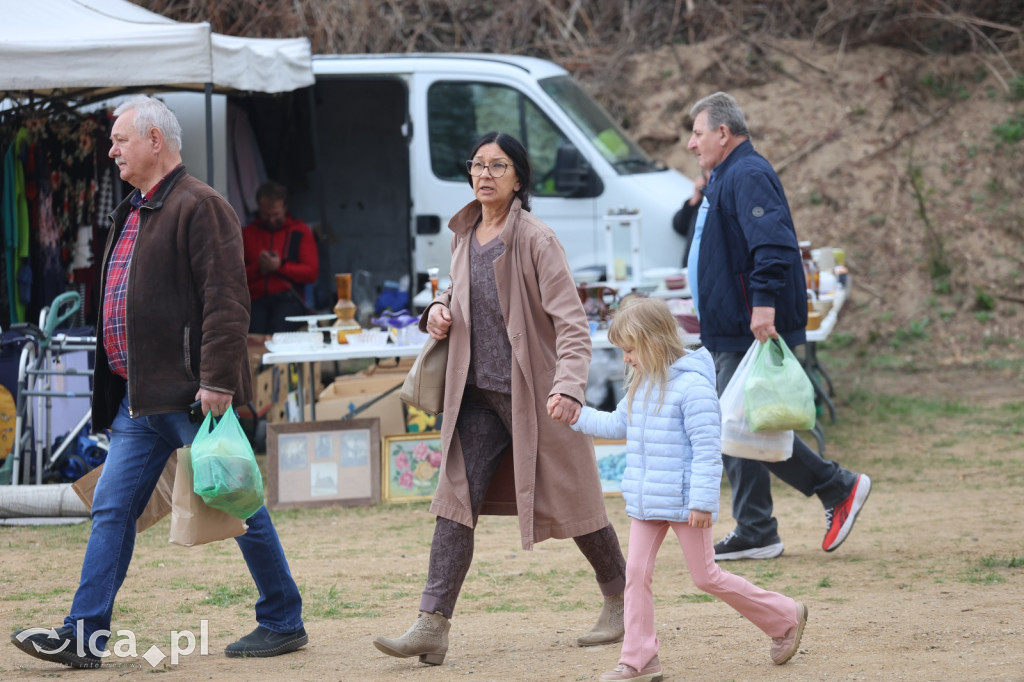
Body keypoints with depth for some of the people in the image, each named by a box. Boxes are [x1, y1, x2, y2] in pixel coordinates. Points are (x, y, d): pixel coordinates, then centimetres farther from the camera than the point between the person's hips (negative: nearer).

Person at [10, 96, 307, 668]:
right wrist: (117, 383, 19)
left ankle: (284, 622, 13)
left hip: (193, 395, -9)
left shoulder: (200, 207, -12)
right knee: (113, 509, 4)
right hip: (141, 396, 9)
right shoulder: (135, 213, 18)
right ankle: (85, 635, 3)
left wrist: (217, 381, -24)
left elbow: (226, 300, -18)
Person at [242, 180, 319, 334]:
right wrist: (258, 268, -5)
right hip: (256, 301, 1)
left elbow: (312, 273, 4)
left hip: (288, 299, -1)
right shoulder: (248, 233, 20)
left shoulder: (300, 231, 13)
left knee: (278, 331, -34)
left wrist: (280, 266, -8)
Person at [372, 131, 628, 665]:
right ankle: (431, 625, -12)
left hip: (533, 394, -6)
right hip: (479, 394, 6)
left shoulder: (536, 241, -13)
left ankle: (621, 601, 27)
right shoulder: (463, 236, 8)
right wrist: (439, 308, 3)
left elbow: (571, 320, -19)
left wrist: (569, 385, -33)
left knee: (570, 501, 6)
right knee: (456, 503, -6)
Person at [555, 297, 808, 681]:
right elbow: (617, 425, 24)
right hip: (645, 502, 8)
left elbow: (707, 448, -20)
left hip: (682, 503, -8)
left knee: (706, 577, 1)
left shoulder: (692, 386, -19)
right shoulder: (642, 384, 9)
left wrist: (703, 502, -22)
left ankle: (785, 618, 18)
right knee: (636, 574, 1)